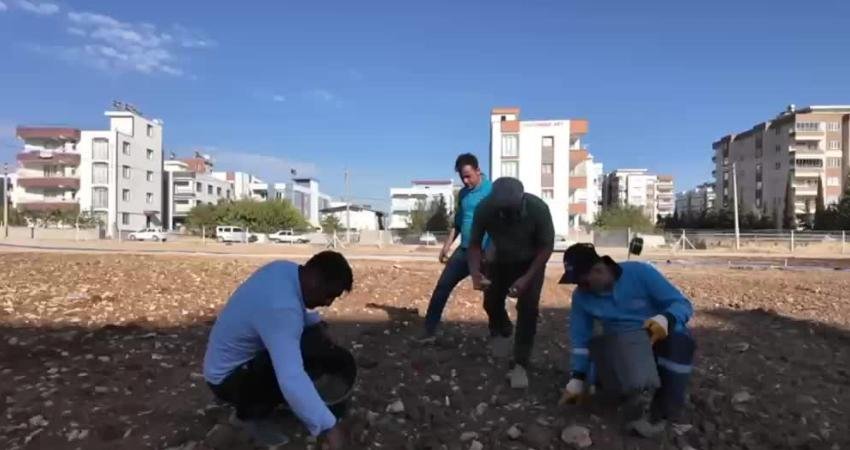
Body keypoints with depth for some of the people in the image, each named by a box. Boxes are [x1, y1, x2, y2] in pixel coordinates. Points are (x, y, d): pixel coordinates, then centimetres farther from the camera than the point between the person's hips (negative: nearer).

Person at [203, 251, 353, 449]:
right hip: (227, 377, -9)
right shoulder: (280, 308, -38)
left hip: (232, 357, 9)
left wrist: (316, 323, 4)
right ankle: (251, 413, -1)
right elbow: (291, 380, -45)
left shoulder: (286, 269, -11)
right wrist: (328, 426, -41)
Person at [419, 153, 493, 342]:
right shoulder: (463, 193, 11)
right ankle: (429, 331, 10)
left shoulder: (492, 190, -10)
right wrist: (447, 245, 14)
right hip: (464, 250, 6)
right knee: (442, 286, 1)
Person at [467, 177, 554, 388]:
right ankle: (501, 331, 43)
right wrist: (475, 273, -36)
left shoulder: (538, 209, -35)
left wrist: (527, 279, -30)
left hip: (531, 262, -2)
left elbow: (546, 247, -21)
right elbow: (475, 244, -18)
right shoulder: (484, 209, -31)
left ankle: (520, 365, -3)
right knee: (491, 301, 7)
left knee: (527, 308, -13)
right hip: (500, 261, 2)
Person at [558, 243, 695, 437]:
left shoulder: (640, 272, -23)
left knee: (679, 342, -36)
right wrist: (577, 379, -13)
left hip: (660, 338, -3)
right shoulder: (581, 296, -11)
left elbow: (683, 304, -21)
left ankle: (661, 413, -22)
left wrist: (665, 320, -43)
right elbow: (580, 338, -7)